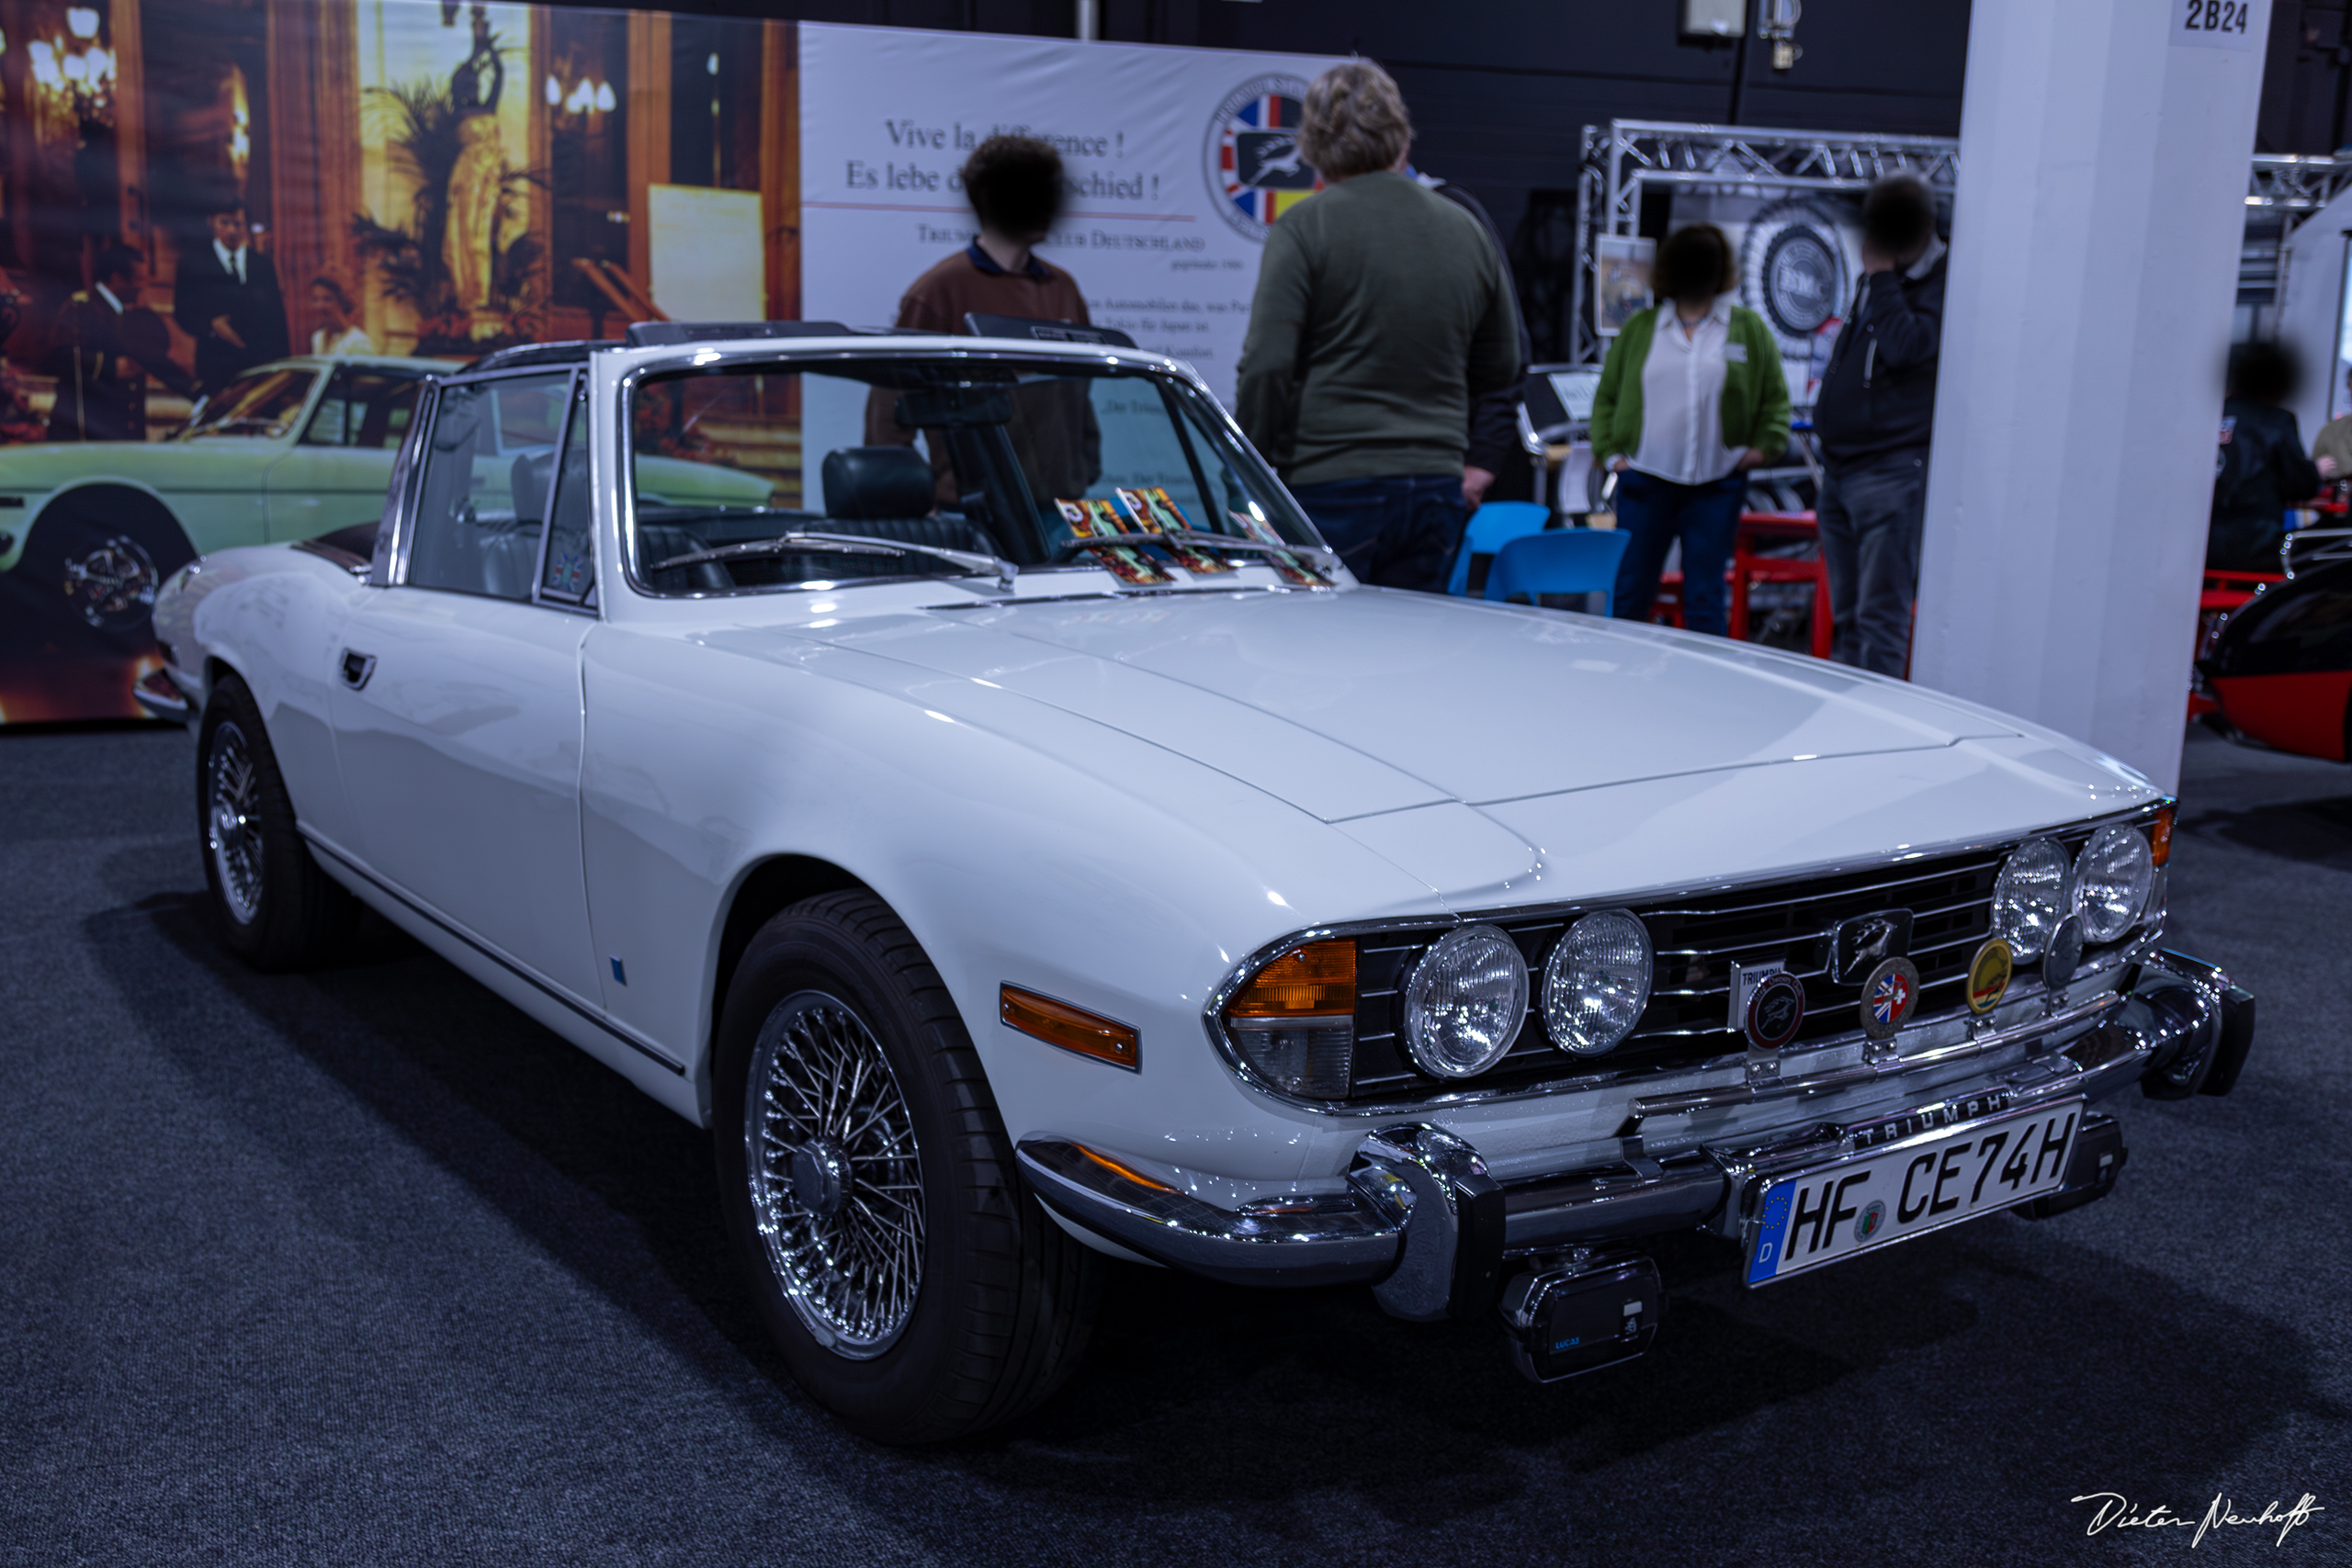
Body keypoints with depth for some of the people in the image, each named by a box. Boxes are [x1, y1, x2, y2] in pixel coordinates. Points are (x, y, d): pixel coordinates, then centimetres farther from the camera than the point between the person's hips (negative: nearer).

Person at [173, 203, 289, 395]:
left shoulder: (263, 264, 14)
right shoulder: (193, 260, 8)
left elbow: (277, 320, 13)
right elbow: (182, 311, 4)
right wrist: (212, 325, -15)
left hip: (261, 362, 2)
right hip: (216, 363, -2)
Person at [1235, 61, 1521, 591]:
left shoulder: (1305, 228, -6)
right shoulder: (1467, 230, 10)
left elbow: (1266, 366, -12)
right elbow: (1501, 370, 18)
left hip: (1329, 491, -5)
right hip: (1435, 487, 5)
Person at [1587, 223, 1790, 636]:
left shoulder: (1749, 328, 7)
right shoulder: (1640, 327, 9)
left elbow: (1776, 397, 12)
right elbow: (1607, 394, 13)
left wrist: (1765, 446, -2)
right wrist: (1609, 451, 2)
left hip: (1718, 488, -1)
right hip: (1644, 483, 1)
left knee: (1705, 601, 1)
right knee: (1628, 594, 3)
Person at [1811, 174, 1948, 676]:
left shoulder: (1941, 285, -9)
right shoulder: (1875, 279, 17)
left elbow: (1907, 346, -24)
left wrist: (1882, 277, -16)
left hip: (1891, 472, -8)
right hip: (1840, 470, 8)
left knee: (1881, 618, -10)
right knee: (1847, 619, 12)